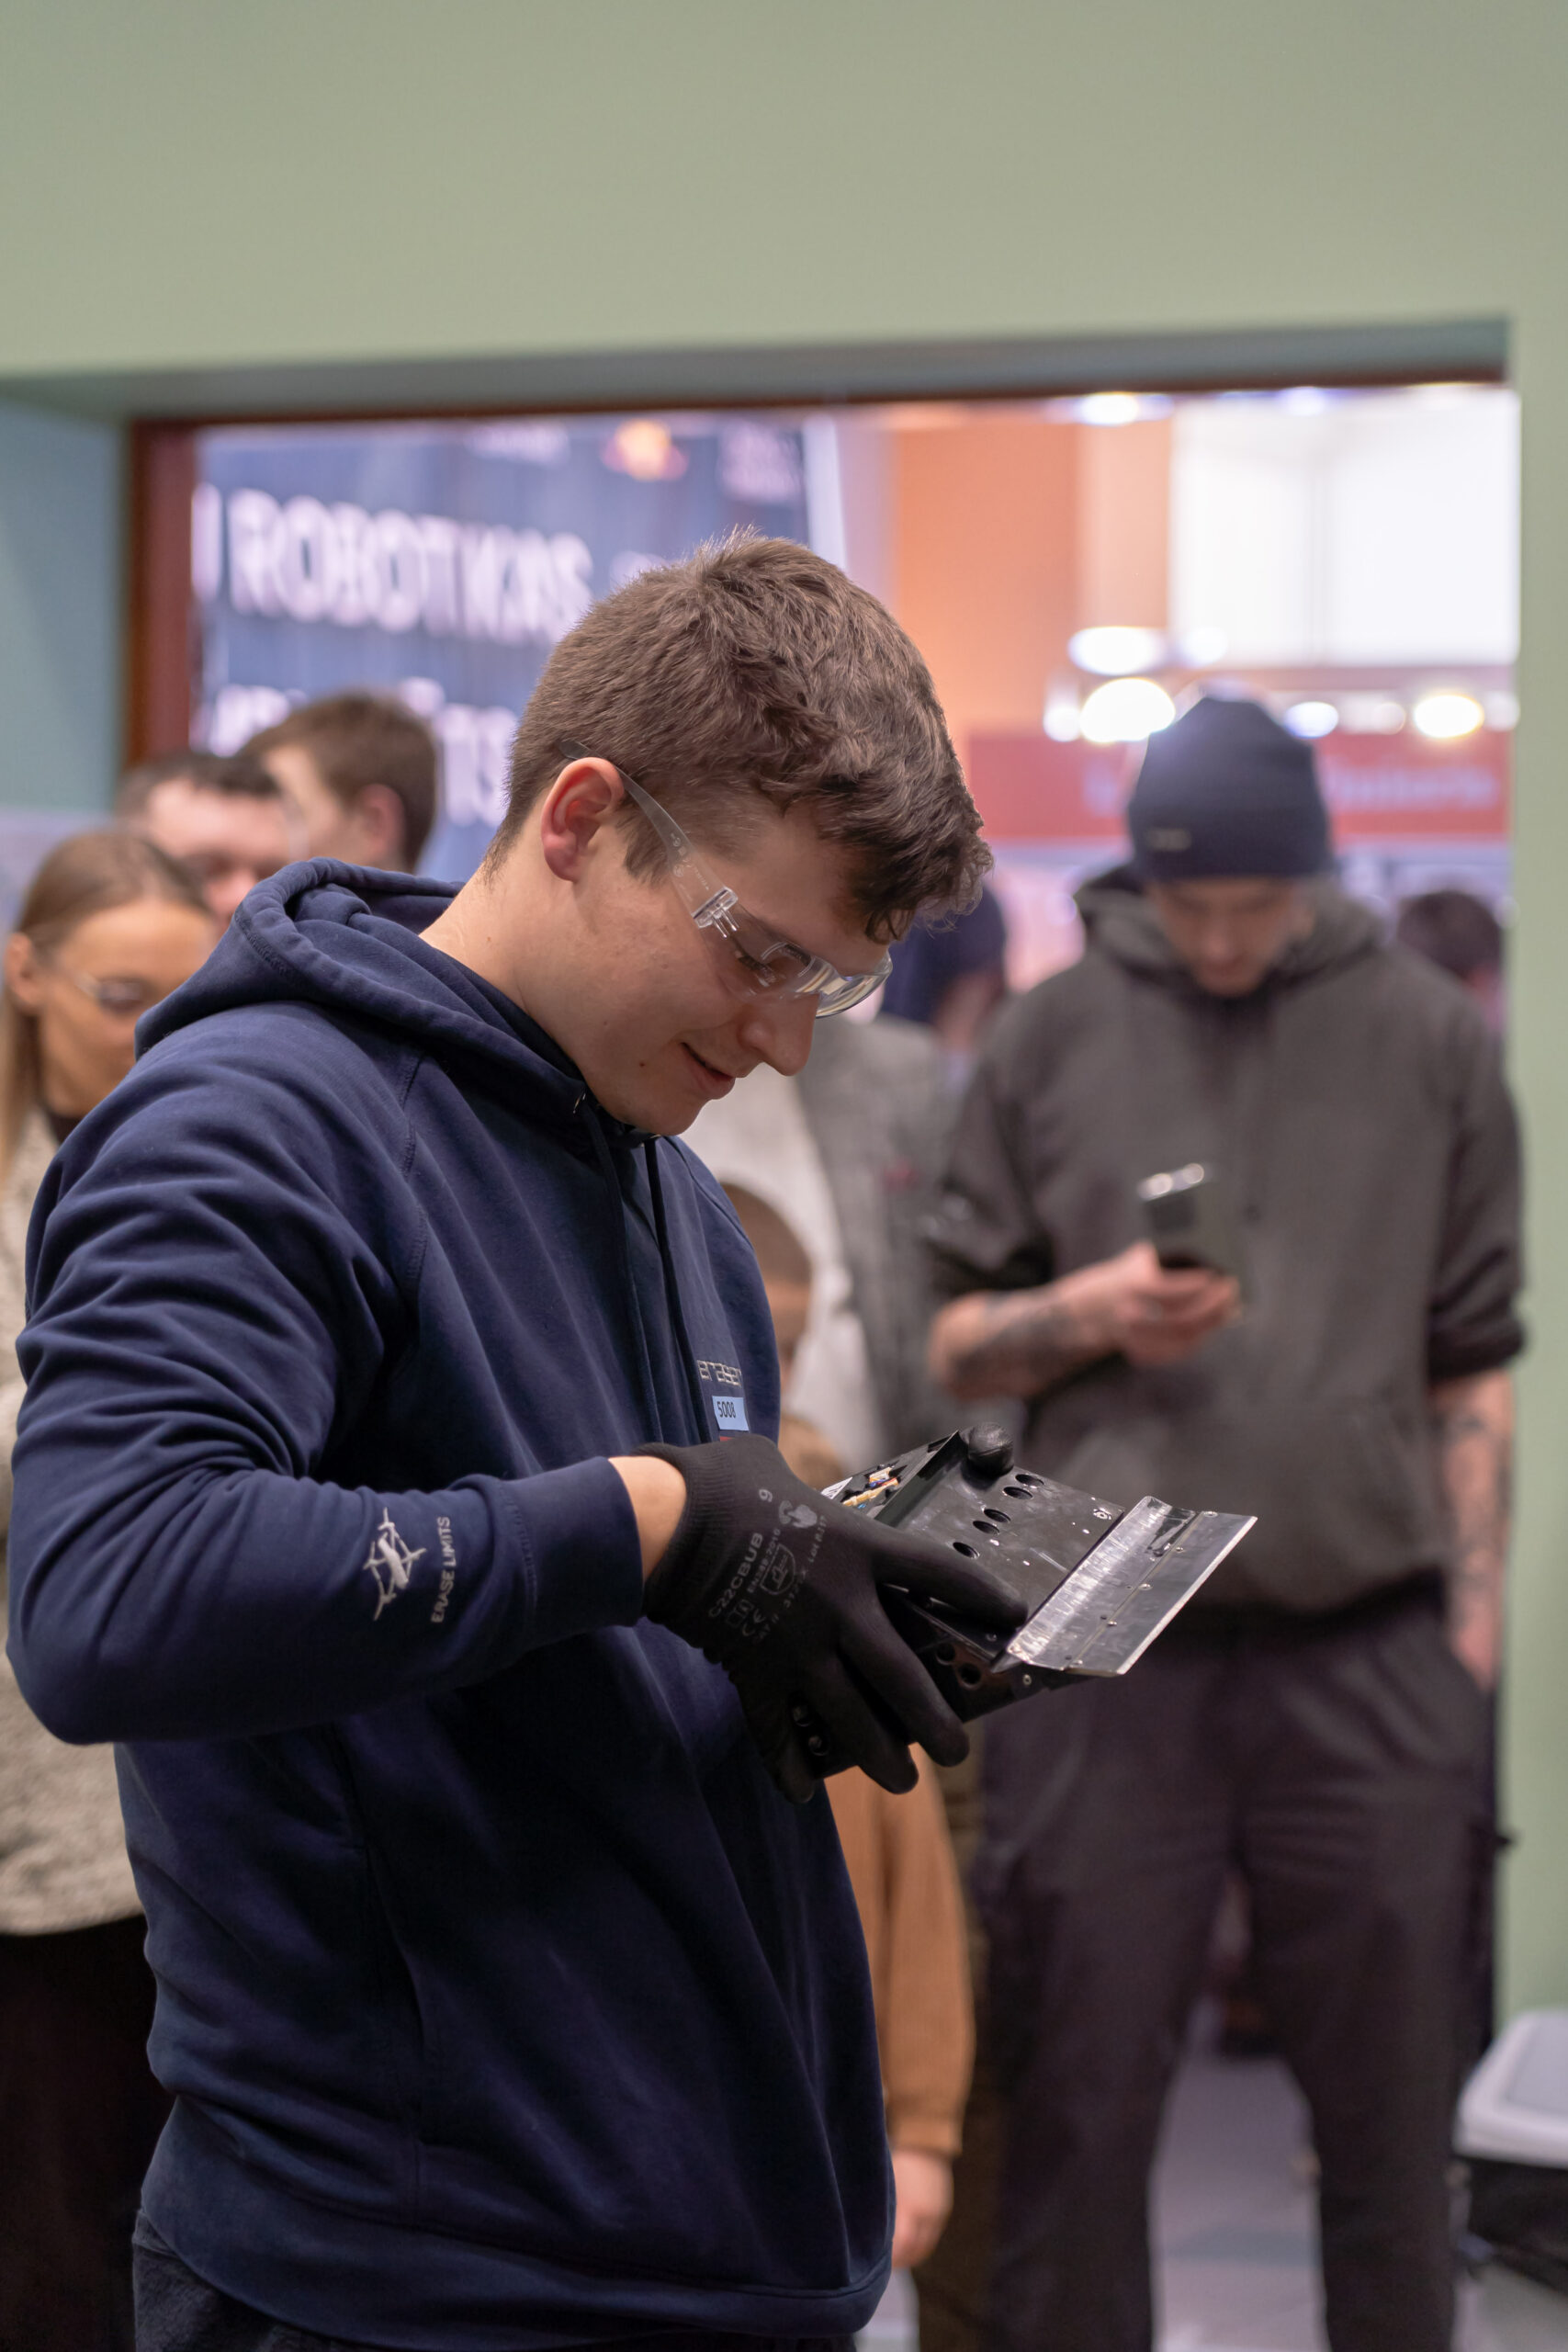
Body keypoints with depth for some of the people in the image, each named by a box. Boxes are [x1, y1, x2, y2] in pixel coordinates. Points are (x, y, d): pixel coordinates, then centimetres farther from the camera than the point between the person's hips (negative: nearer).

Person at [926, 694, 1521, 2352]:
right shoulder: (1050, 1041, 9)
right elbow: (957, 1342, 12)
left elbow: (1472, 1364, 10)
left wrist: (1470, 1611, 3)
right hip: (1109, 1645, 0)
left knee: (1388, 2106, 6)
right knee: (1080, 2105, 3)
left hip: (1369, 1648, 0)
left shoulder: (1430, 1039, 9)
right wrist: (1090, 1311, -8)